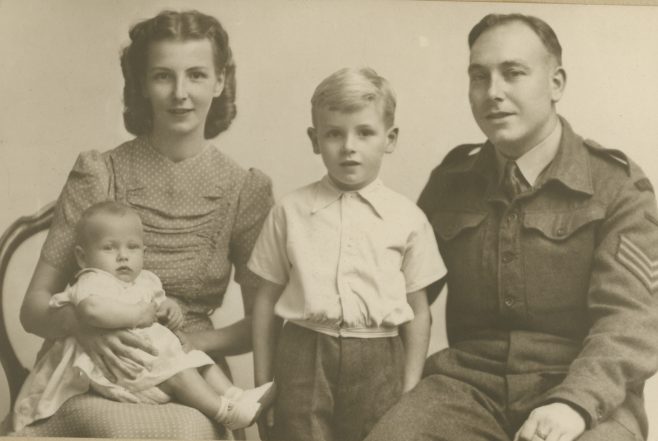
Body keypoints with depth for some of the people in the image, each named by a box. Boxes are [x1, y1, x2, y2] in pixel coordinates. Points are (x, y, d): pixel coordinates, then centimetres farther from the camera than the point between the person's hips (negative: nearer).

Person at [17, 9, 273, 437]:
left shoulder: (247, 189, 1)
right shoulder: (98, 174, -1)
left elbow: (261, 322, 6)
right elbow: (34, 307, 0)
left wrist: (190, 342, -12)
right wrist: (83, 325, -22)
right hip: (95, 377, -1)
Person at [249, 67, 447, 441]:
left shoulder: (408, 219, 2)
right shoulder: (290, 212, 3)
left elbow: (418, 311, 6)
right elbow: (268, 298, 7)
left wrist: (410, 390, 4)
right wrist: (263, 383, 7)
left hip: (377, 364, 0)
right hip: (304, 357, 0)